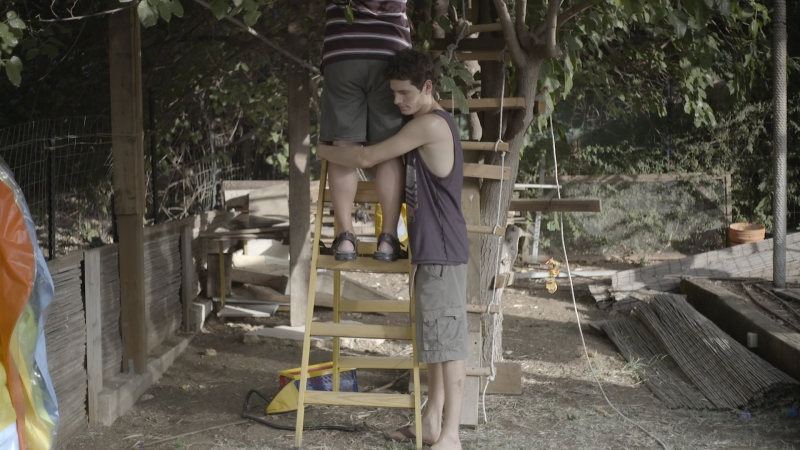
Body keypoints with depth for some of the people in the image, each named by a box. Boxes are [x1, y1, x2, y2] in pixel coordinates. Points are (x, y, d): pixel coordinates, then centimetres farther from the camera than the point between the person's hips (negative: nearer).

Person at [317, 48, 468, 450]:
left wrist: (322, 150, 2)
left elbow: (366, 158, -13)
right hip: (429, 251, 10)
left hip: (443, 252, -10)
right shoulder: (427, 124, 15)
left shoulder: (431, 124, -16)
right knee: (435, 341, 14)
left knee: (447, 341, -7)